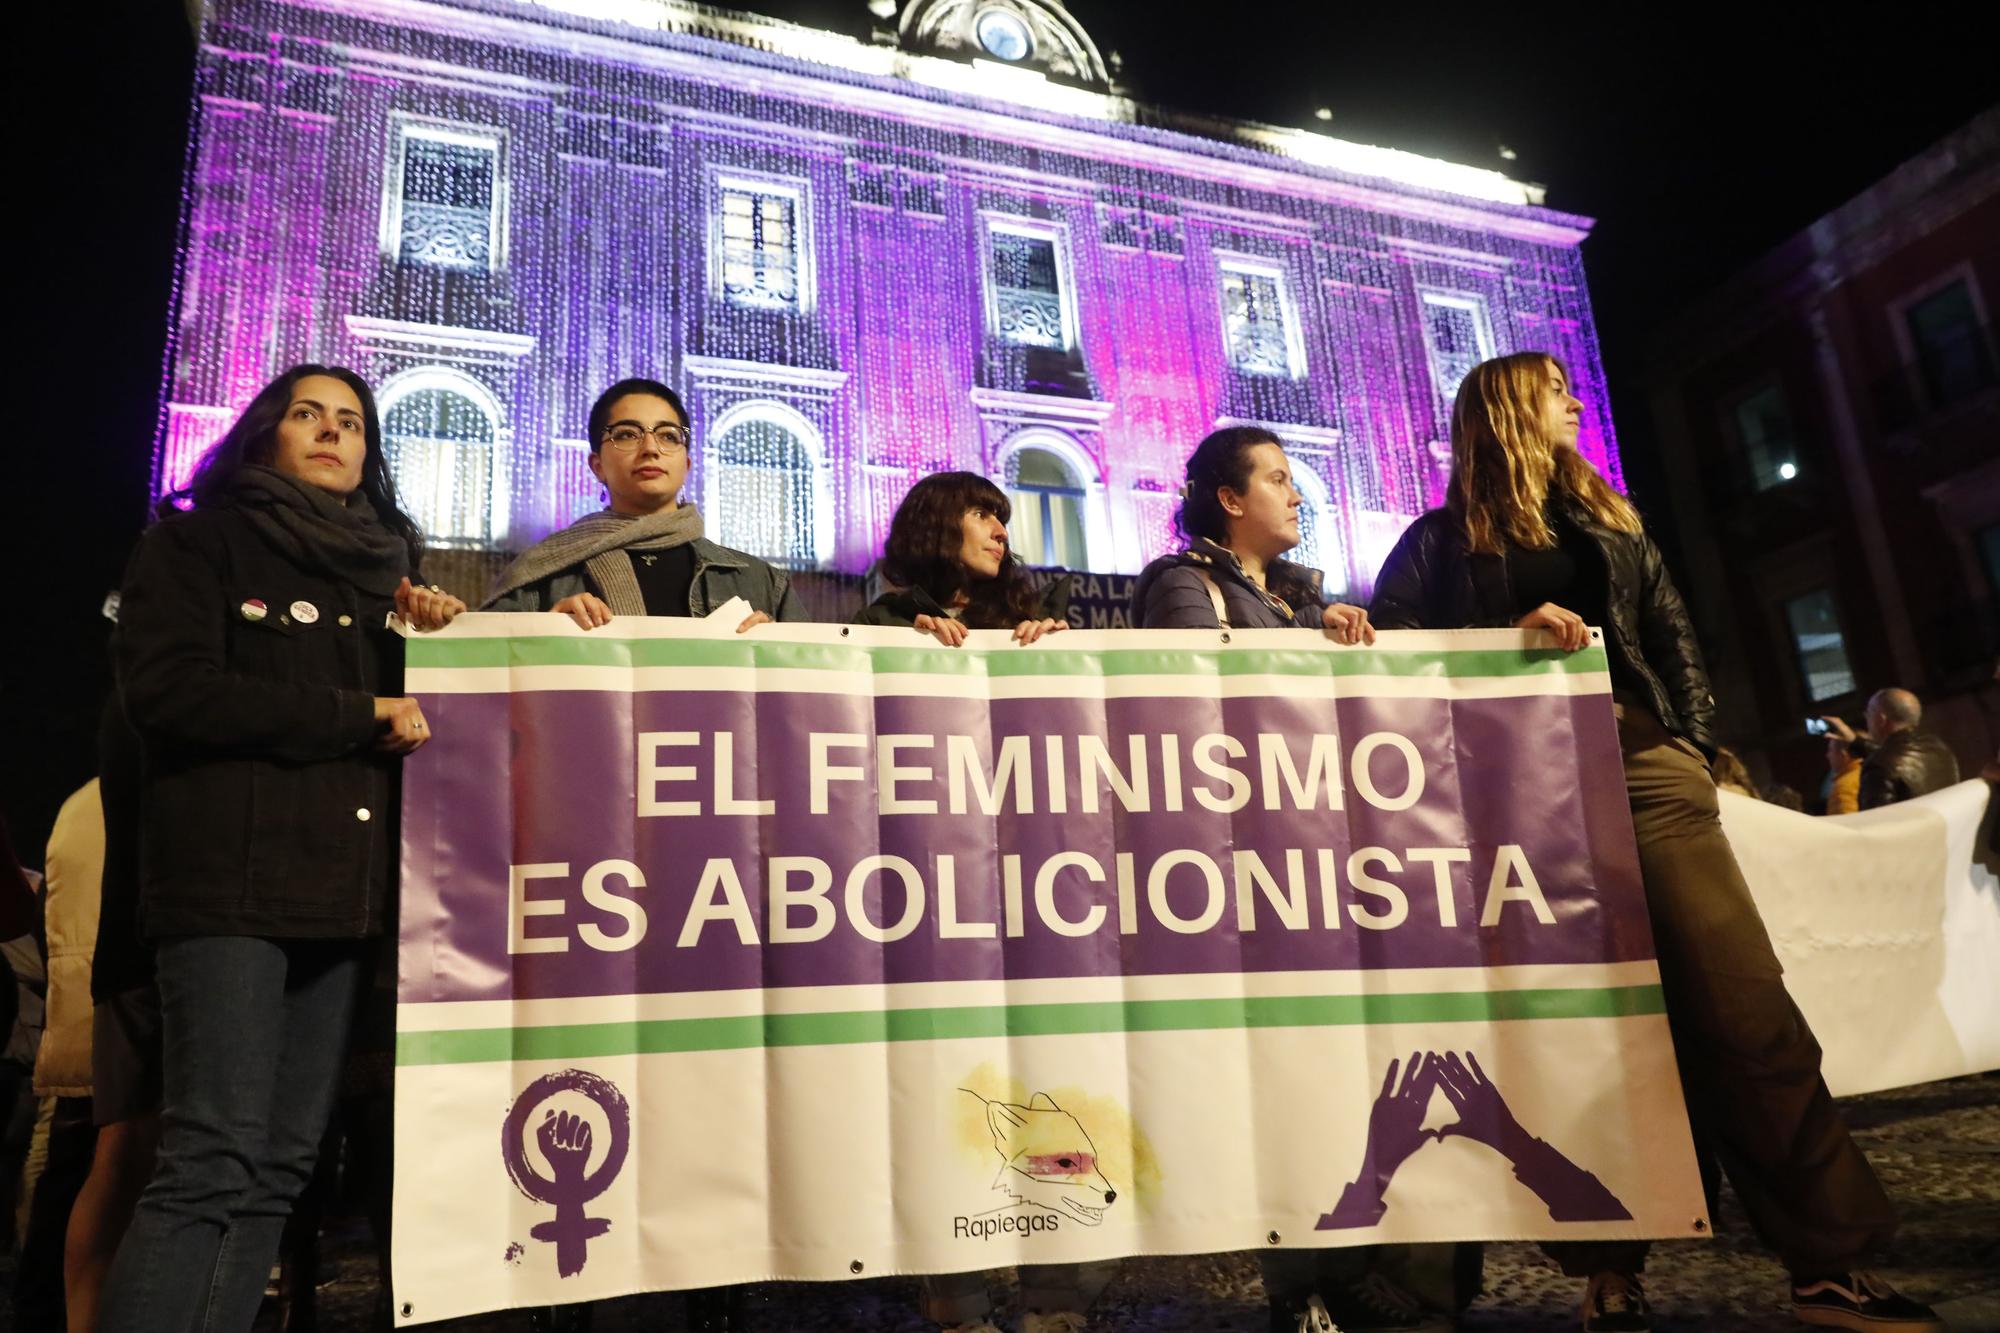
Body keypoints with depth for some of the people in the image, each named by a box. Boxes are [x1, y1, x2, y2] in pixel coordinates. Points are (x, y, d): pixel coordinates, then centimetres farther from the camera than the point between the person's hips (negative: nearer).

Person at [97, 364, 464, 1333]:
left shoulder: (385, 566, 21)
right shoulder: (200, 538, 7)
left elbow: (420, 707, 21)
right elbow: (165, 689, -9)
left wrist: (439, 642, 1)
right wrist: (362, 716, -9)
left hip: (341, 884, 5)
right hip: (232, 872, -5)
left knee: (280, 1164, 3)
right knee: (218, 1160, -12)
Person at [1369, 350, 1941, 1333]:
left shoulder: (1611, 523, 25)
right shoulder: (1441, 539, 11)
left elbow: (1673, 640, 18)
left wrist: (1692, 745, 4)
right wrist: (1512, 632, -12)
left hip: (1648, 765, 4)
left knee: (1744, 1008, -3)